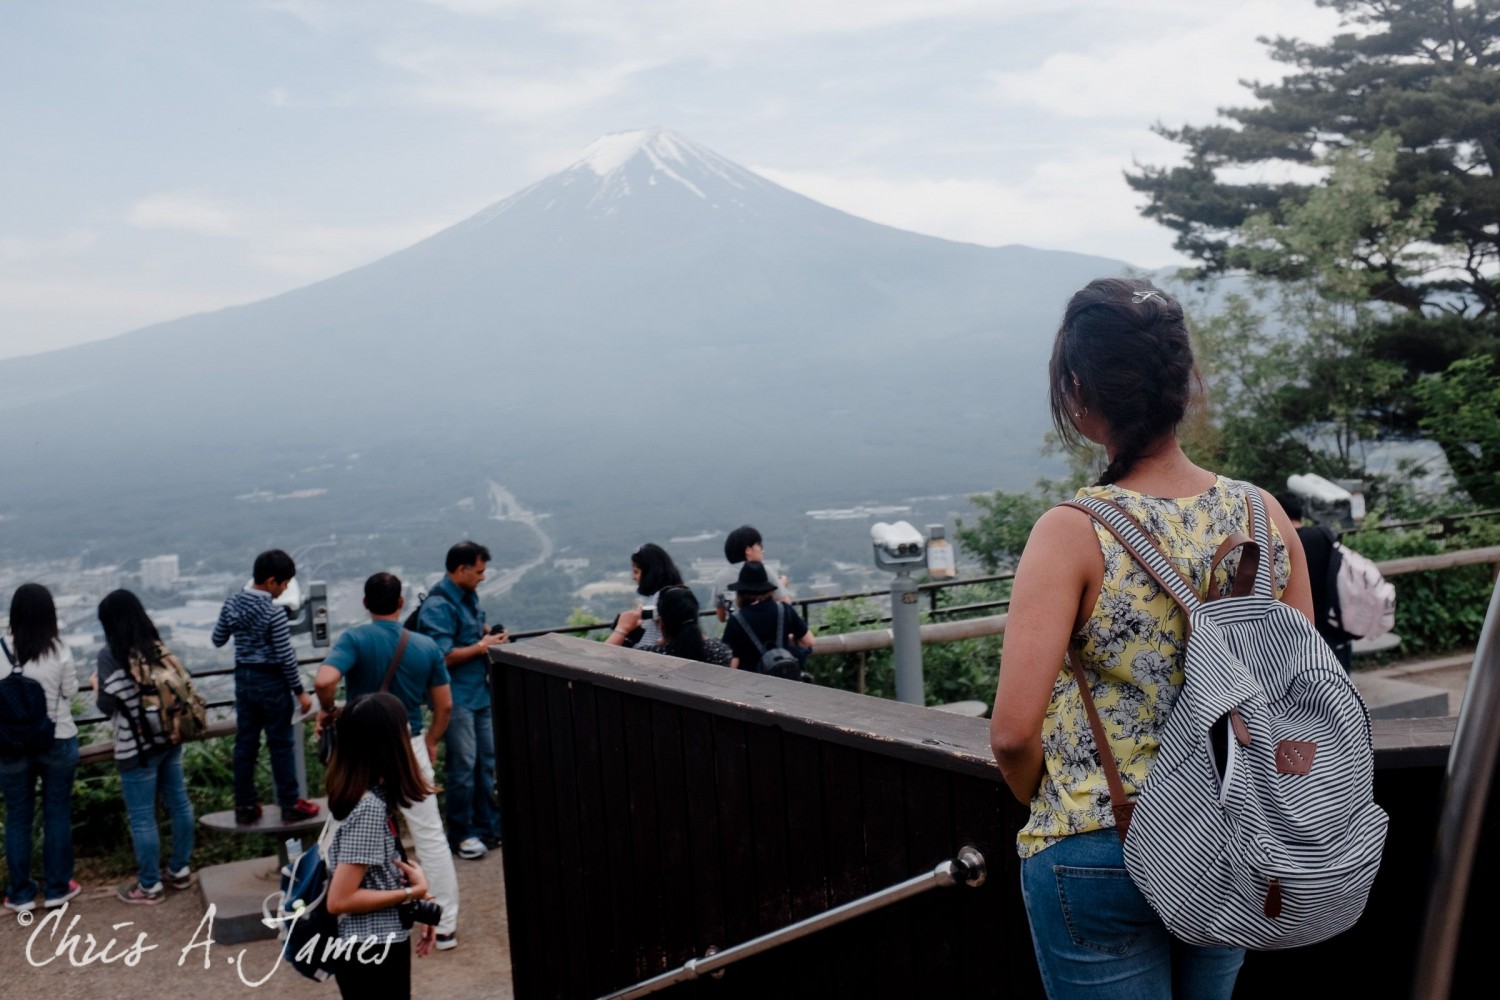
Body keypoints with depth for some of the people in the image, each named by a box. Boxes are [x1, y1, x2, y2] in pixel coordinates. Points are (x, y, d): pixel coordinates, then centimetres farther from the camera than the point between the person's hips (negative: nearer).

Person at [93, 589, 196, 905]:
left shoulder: (111, 654, -14)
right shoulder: (158, 645, 4)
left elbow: (108, 705, -13)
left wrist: (97, 686, 5)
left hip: (137, 747, -7)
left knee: (142, 817, 4)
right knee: (178, 803, 15)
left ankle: (149, 885, 14)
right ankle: (180, 869, 28)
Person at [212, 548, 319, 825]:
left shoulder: (232, 603, -2)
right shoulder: (274, 613, -21)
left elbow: (218, 640, 9)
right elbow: (286, 657, -18)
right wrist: (300, 691, -8)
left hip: (243, 678, 6)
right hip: (271, 681, -6)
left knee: (245, 742, 12)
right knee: (281, 744, 4)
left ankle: (245, 806, 20)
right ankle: (290, 805, 13)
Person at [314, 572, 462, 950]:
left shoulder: (355, 639, -11)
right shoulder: (426, 647, -2)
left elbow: (324, 681, -29)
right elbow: (444, 705, 3)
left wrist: (326, 711, -8)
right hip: (410, 748, 2)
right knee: (430, 837, 10)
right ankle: (446, 926, 15)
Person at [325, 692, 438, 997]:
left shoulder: (372, 797, 2)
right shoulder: (369, 808, -24)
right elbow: (339, 900, -25)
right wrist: (413, 892, -18)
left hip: (382, 946, 9)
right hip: (371, 955, -9)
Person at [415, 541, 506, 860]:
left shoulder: (469, 597, 9)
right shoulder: (438, 606, -18)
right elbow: (443, 656, -23)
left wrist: (489, 633, 3)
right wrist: (482, 646, -15)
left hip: (480, 692, 9)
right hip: (457, 697, -9)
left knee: (487, 762, 14)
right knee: (463, 765, -1)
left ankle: (488, 825, 25)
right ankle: (461, 834, 12)